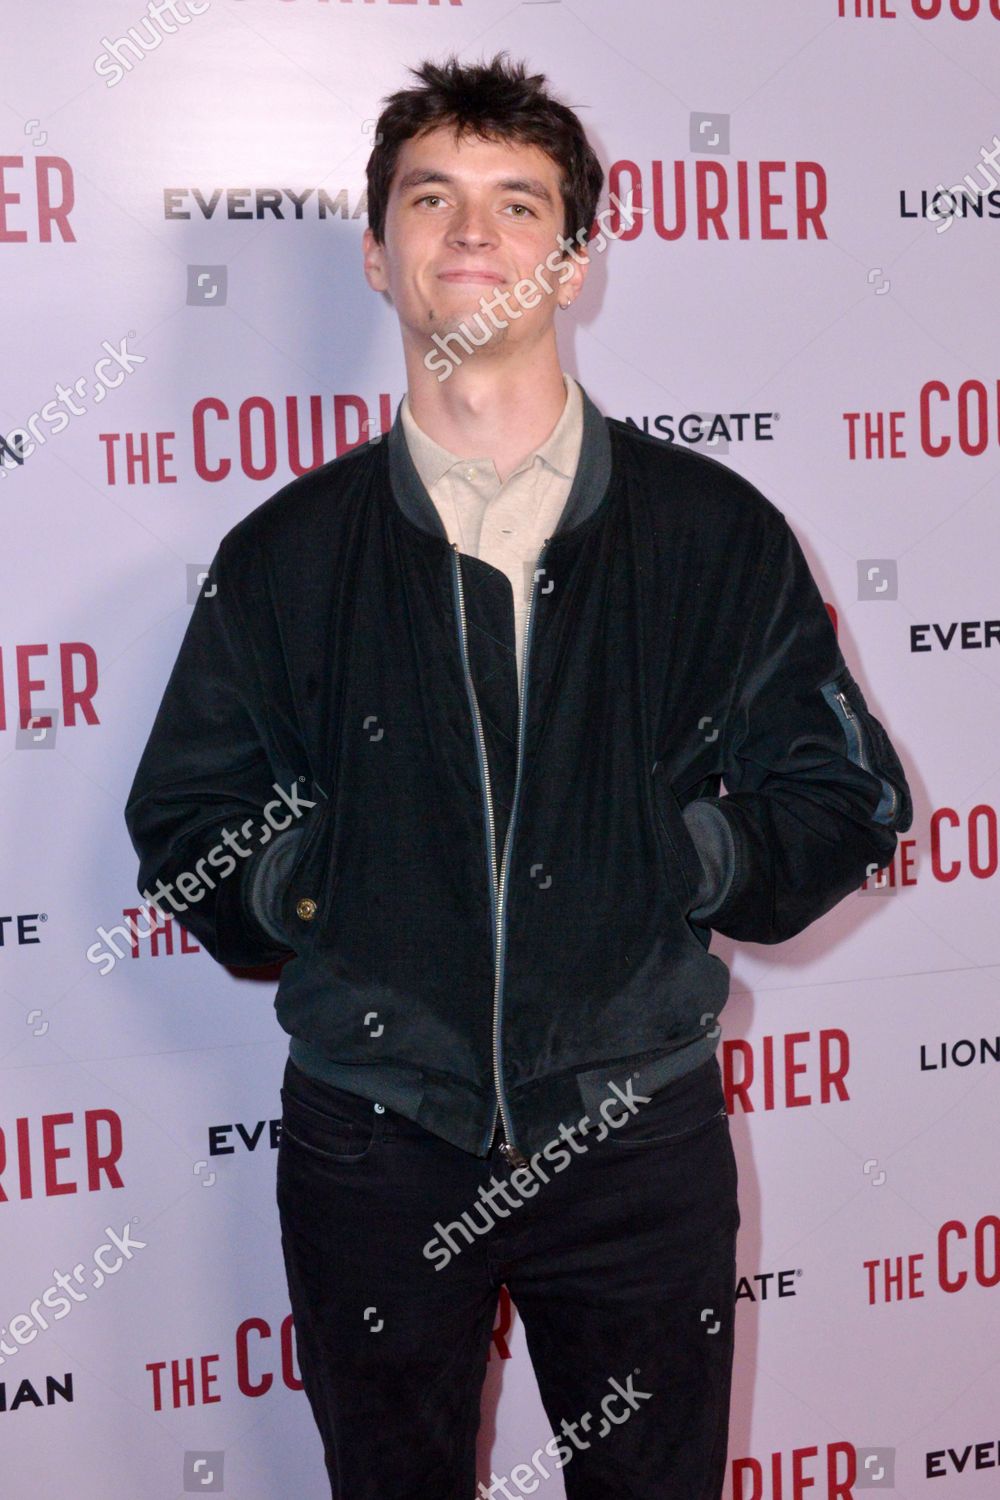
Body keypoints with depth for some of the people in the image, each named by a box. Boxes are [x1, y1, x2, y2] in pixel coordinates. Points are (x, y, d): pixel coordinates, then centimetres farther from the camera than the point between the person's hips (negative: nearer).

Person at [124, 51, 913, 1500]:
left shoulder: (714, 533, 0)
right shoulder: (288, 554, 1)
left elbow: (844, 797, 3)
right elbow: (184, 828, 7)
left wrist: (679, 857, -11)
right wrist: (313, 886, -9)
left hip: (638, 1144, 0)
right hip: (372, 1147, 1)